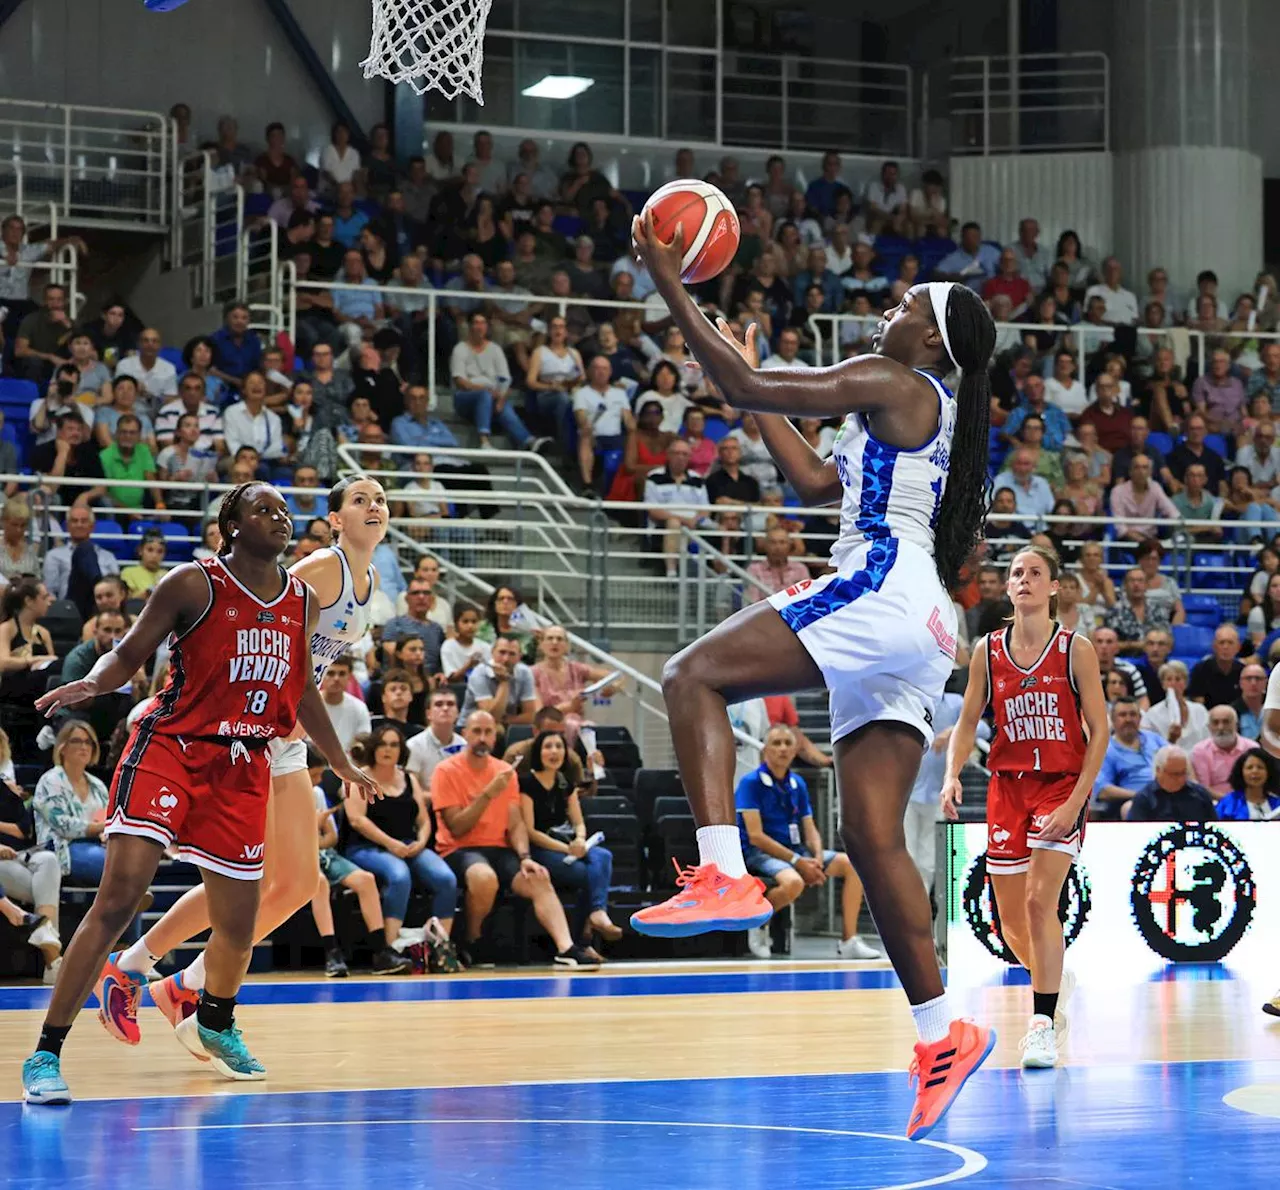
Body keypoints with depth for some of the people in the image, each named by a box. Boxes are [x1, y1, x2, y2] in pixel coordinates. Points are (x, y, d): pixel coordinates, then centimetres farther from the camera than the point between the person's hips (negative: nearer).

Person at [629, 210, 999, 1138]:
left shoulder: (896, 383, 0)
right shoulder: (929, 417, 28)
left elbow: (751, 391, -4)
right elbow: (817, 482, 35)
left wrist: (673, 292, 3)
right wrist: (752, 379, 38)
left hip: (882, 585, -10)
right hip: (921, 630, 10)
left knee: (694, 675, -14)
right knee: (872, 834, 5)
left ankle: (725, 876, -29)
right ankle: (942, 1035, 2)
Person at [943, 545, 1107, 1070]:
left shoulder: (1075, 650, -5)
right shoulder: (988, 651, 4)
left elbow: (1098, 731, -5)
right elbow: (967, 722, 8)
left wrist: (1076, 801, -14)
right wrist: (952, 775, -11)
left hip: (1062, 786, -4)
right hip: (1007, 786, 4)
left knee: (1040, 901, -20)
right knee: (1012, 922, 8)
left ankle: (1043, 1024, -14)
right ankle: (1050, 998, 35)